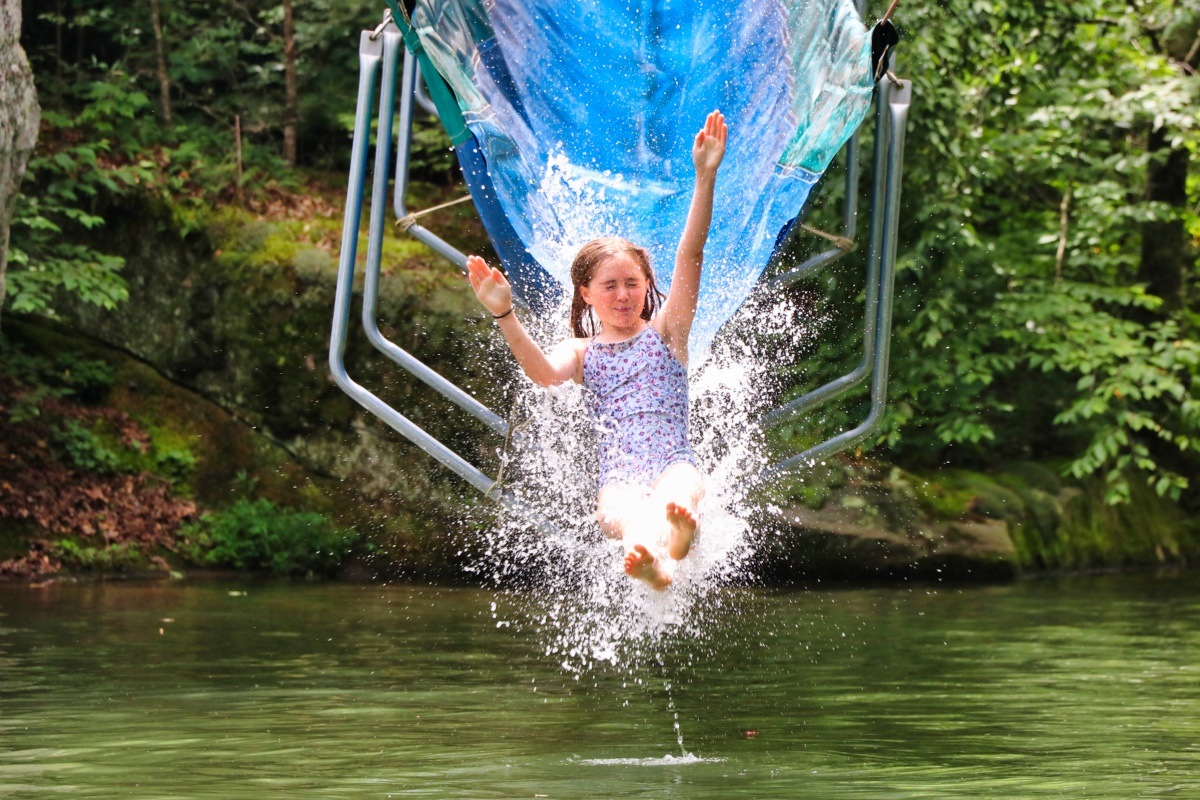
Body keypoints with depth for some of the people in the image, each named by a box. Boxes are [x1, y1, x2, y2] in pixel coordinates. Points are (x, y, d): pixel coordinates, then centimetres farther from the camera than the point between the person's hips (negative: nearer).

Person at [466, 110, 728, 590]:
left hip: (674, 464, 1)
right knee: (626, 510, -40)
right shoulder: (582, 351, 18)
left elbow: (690, 256, 5)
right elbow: (545, 373, -7)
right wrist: (504, 316, -25)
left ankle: (675, 533, -76)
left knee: (678, 491, -40)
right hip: (618, 481, 0)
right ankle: (648, 562, -75)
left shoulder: (665, 331, 18)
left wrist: (705, 178, -8)